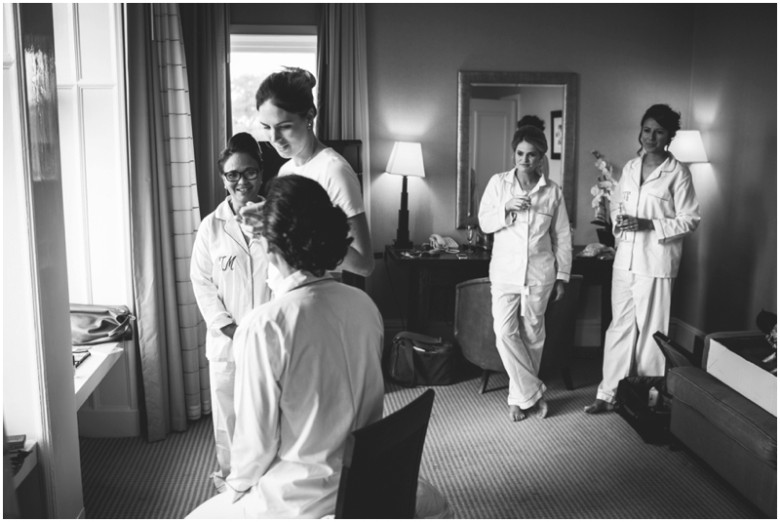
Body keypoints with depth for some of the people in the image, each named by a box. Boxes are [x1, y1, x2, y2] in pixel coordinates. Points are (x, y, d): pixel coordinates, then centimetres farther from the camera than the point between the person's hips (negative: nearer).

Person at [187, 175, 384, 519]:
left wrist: (236, 488, 2)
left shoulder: (265, 326, -24)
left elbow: (256, 438, -17)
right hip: (364, 486, 6)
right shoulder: (365, 305, -5)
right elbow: (368, 406, 6)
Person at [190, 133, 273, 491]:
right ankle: (230, 480, 32)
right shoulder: (211, 226, 1)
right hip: (227, 342, 1)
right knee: (228, 416, 12)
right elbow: (202, 283, 1)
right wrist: (232, 330, -9)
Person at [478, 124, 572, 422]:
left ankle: (520, 397, 21)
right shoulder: (498, 183, 1)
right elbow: (484, 223, 2)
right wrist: (506, 208, -16)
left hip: (539, 274, 0)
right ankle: (533, 392, 3)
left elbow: (562, 237, 7)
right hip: (505, 272, 0)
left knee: (532, 336, 7)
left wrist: (562, 276, 5)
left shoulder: (553, 191, 2)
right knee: (505, 333, -11)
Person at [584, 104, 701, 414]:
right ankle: (609, 394, 18)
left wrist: (649, 225, -17)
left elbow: (690, 220, -6)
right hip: (625, 260, 5)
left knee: (651, 330, 5)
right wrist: (618, 221, -2)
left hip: (656, 263, -5)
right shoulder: (630, 167, 10)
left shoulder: (678, 173, -6)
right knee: (619, 327, 10)